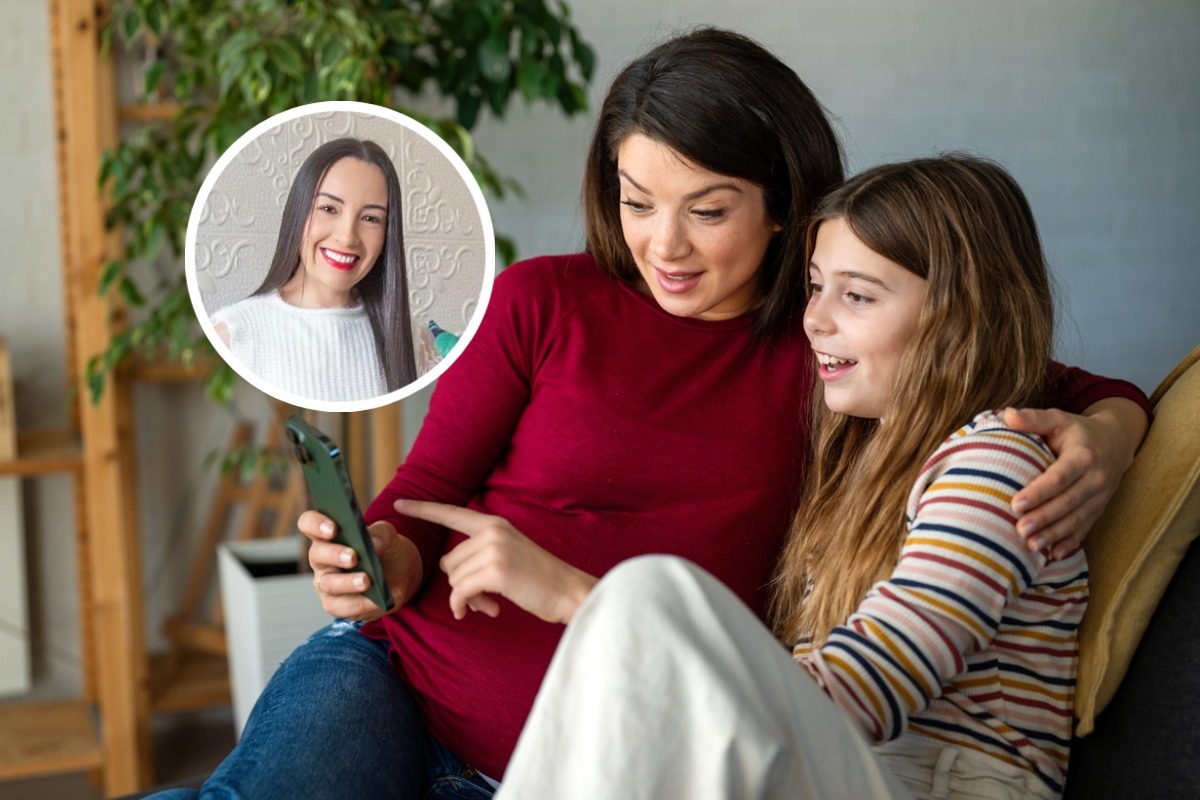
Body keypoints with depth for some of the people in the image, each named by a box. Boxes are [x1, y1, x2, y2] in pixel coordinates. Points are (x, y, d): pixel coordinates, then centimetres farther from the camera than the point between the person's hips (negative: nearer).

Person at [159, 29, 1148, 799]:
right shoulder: (541, 299, 3)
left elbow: (1085, 392, 12)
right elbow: (428, 487, 6)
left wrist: (1103, 437, -11)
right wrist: (387, 559, -17)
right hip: (391, 678, -1)